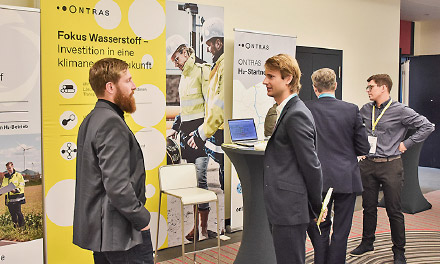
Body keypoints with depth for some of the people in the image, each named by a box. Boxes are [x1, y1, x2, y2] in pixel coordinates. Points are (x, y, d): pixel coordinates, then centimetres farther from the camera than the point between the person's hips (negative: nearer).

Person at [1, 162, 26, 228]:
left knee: (18, 212, -9)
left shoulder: (18, 175, -2)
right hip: (8, 198, 6)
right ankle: (15, 225, 21)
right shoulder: (5, 177, 16)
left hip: (17, 198, -6)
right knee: (12, 213, 10)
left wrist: (15, 190, -23)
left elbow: (21, 186, -7)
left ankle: (22, 224, 2)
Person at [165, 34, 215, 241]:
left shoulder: (202, 71, -6)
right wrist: (175, 128, 25)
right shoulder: (184, 76, 20)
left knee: (200, 178, -9)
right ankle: (197, 224, 15)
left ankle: (204, 226, 1)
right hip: (186, 132, 8)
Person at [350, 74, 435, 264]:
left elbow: (427, 126, -5)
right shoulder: (365, 110, 6)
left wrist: (406, 144, -6)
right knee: (368, 207, 13)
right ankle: (367, 243, 29)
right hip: (368, 164, 4)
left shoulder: (400, 111, -8)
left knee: (394, 211, 2)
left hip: (390, 165, -4)